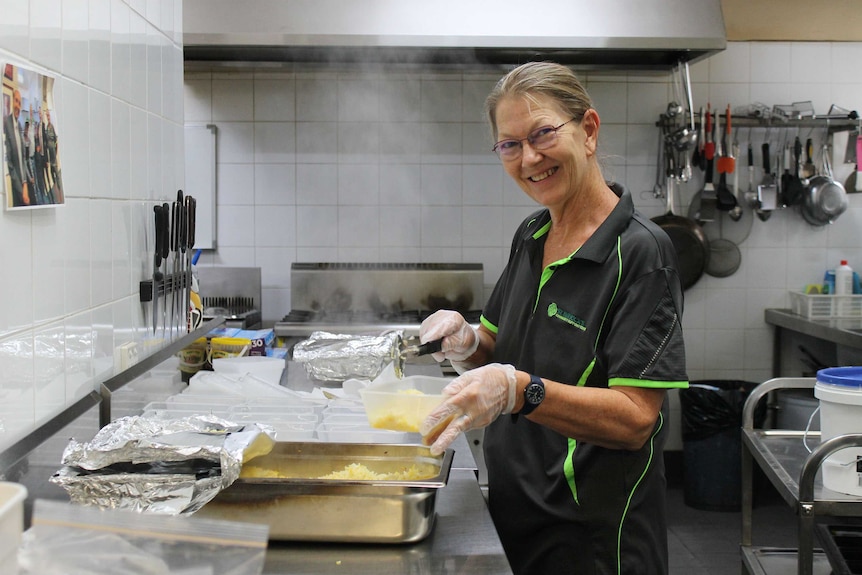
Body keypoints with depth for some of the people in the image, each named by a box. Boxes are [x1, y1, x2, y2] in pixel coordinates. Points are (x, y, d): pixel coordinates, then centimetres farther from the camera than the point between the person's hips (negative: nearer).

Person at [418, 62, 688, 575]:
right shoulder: (531, 237, 5)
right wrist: (467, 343, -10)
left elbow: (635, 420, -23)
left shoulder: (640, 252, -17)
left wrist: (520, 391, -36)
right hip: (512, 514, 7)